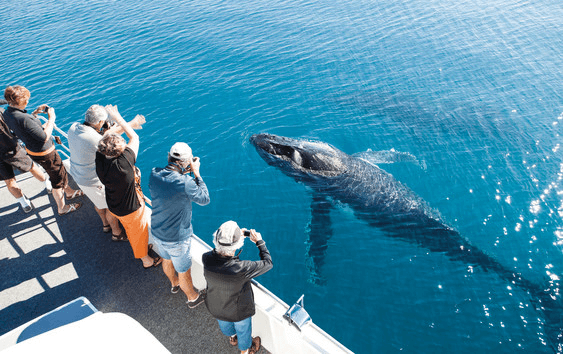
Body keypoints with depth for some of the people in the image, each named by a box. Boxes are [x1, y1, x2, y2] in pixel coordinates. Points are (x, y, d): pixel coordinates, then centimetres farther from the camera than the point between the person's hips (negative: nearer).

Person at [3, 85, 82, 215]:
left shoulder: (7, 113, -6)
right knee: (57, 180, 11)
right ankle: (62, 208, 29)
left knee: (61, 172, 29)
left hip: (32, 149, 9)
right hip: (44, 153, -9)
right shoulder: (23, 118, -35)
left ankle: (69, 192, 52)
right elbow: (45, 137, -30)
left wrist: (35, 113, 7)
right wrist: (51, 118, -21)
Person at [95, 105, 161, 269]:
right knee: (140, 232, 21)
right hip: (131, 209, -6)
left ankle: (137, 248, 62)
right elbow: (135, 138, -25)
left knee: (130, 229, 34)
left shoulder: (100, 160, -23)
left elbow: (104, 138, -3)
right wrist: (118, 118, -16)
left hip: (114, 207, 6)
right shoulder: (123, 163, -39)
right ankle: (146, 260, 46)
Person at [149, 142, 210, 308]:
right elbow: (205, 199, -16)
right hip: (177, 238, -6)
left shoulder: (154, 174, -13)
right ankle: (192, 297, 46)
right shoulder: (185, 183, -32)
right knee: (184, 272, 19)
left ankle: (174, 283, 63)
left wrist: (182, 173, -1)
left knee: (166, 260, 34)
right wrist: (196, 173, -14)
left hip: (157, 232, 7)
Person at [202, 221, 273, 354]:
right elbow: (268, 263, -28)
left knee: (224, 324, 38)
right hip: (238, 311, -4)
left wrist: (238, 235, -6)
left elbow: (217, 250, -7)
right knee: (243, 329, 31)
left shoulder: (207, 259, -32)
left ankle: (232, 337, 71)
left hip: (215, 307, 4)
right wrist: (259, 241, -15)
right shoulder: (241, 269, -44)